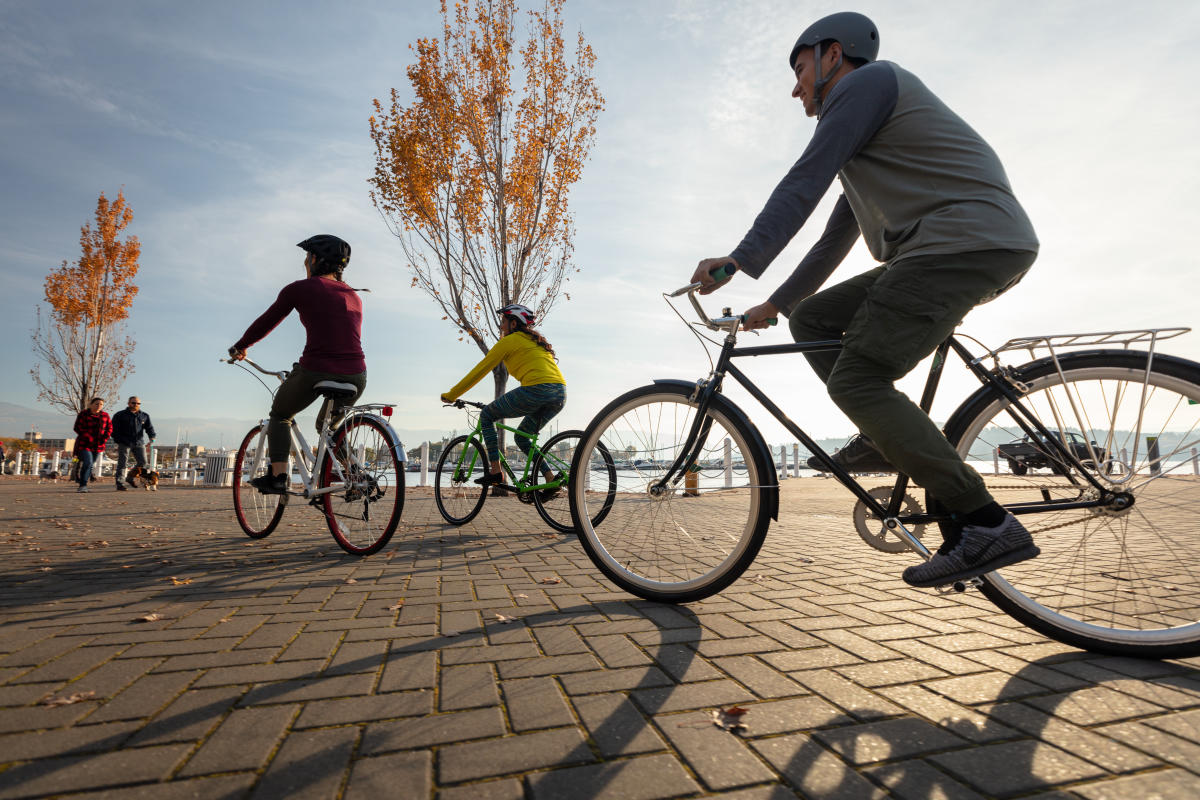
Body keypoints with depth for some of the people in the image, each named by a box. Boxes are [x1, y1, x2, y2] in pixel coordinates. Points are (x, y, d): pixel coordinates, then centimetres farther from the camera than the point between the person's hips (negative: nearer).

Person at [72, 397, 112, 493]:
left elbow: (109, 428, 11)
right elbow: (77, 428, -7)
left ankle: (84, 485, 20)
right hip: (84, 444, -4)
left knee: (90, 465, 10)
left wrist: (104, 439, -3)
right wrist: (88, 437, -16)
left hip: (98, 445, 4)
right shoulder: (83, 414, -4)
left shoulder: (105, 415, 5)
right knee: (87, 463, -18)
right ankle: (83, 485, -13)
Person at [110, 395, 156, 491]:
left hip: (139, 443, 3)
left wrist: (152, 438, -11)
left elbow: (149, 428, 7)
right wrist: (119, 440, -8)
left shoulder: (144, 416, 13)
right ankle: (119, 484, 0)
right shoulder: (120, 415, 3)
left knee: (142, 463, 0)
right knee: (122, 463, -4)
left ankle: (130, 478, 21)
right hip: (124, 443, -3)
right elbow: (114, 430, 3)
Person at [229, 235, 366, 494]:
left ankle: (277, 475, 16)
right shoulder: (354, 295, 18)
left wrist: (239, 347, 32)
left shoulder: (299, 289, 4)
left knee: (280, 415, 26)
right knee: (327, 423, 32)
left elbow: (266, 323, 15)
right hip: (356, 378, 4)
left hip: (315, 372, -4)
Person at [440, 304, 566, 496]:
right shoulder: (536, 341, 30)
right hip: (560, 395, 8)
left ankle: (495, 471, 7)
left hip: (536, 390, -8)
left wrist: (451, 395, 20)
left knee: (486, 415, 13)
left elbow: (479, 371, 10)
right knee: (522, 436, 24)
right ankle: (551, 480, 9)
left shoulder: (508, 341, 8)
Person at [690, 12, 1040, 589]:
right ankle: (892, 437, 5)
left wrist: (739, 260, -18)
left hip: (966, 238, -10)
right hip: (949, 247, 10)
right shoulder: (864, 152, 30)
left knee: (854, 379, -18)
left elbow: (803, 184, -12)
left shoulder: (865, 80, 3)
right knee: (810, 317, 10)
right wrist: (773, 304, 28)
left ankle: (986, 524, -16)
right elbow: (835, 240, 29)